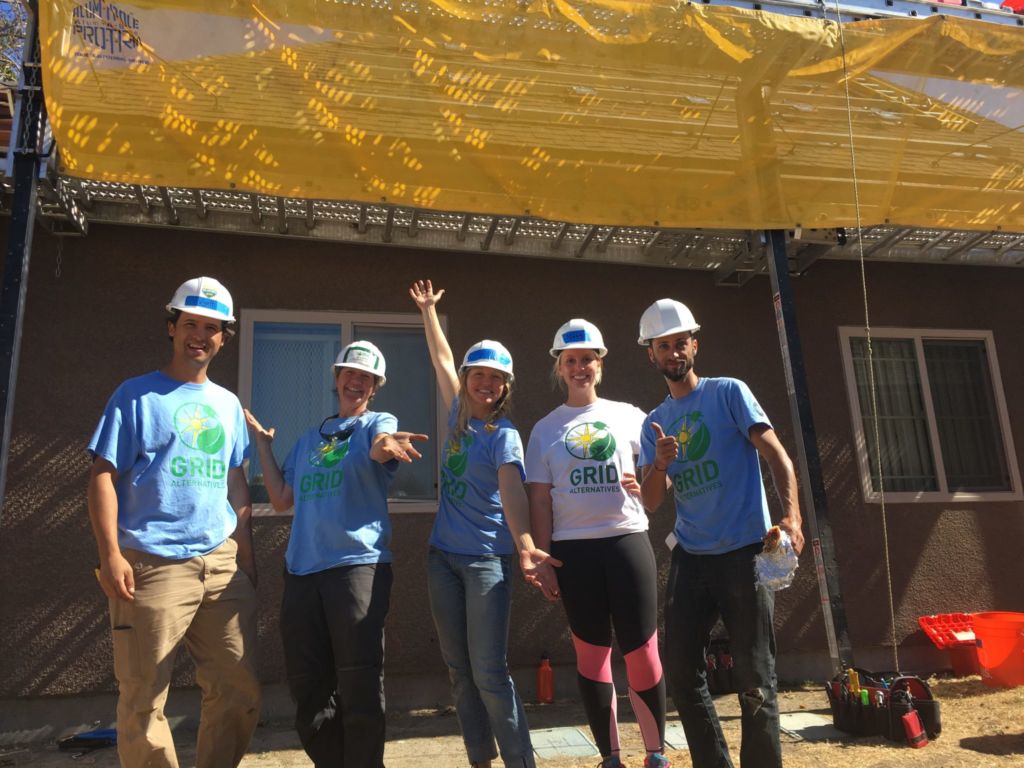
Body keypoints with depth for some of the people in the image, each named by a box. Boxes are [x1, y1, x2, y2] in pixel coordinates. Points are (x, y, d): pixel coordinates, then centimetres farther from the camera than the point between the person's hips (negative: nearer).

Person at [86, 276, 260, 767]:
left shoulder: (228, 404, 16)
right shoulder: (137, 395, 1)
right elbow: (103, 476, -5)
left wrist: (247, 554, 14)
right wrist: (111, 554, -14)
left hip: (223, 564, 5)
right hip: (153, 564, -5)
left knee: (240, 690, 8)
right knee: (143, 699, 2)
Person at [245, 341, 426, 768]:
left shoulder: (378, 423, 5)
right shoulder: (309, 439, 20)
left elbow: (378, 446, -20)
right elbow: (281, 499, 18)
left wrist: (387, 445, -45)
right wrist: (262, 442, 19)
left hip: (359, 564, -5)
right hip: (302, 570, 5)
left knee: (359, 686, -5)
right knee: (307, 687, 11)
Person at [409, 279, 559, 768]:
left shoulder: (505, 435, -9)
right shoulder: (459, 416, 7)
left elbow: (512, 491, -25)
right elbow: (442, 360, 19)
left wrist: (525, 546, -40)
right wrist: (428, 311, 26)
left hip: (487, 560, -6)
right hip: (443, 557, 6)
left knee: (490, 672, -7)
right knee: (459, 671, 10)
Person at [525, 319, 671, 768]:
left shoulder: (629, 416, 8)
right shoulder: (545, 429, 8)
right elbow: (540, 499, 6)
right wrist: (542, 557, -1)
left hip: (627, 540, 0)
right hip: (573, 547, 1)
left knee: (641, 650, 0)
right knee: (592, 651, 6)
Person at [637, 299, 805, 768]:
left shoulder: (728, 393, -1)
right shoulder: (654, 424, 11)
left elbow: (775, 455, -10)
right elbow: (652, 503, 6)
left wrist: (791, 515, -26)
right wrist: (660, 464, -15)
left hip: (744, 552, -5)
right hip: (689, 558, 5)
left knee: (754, 681, 0)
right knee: (682, 676, 9)